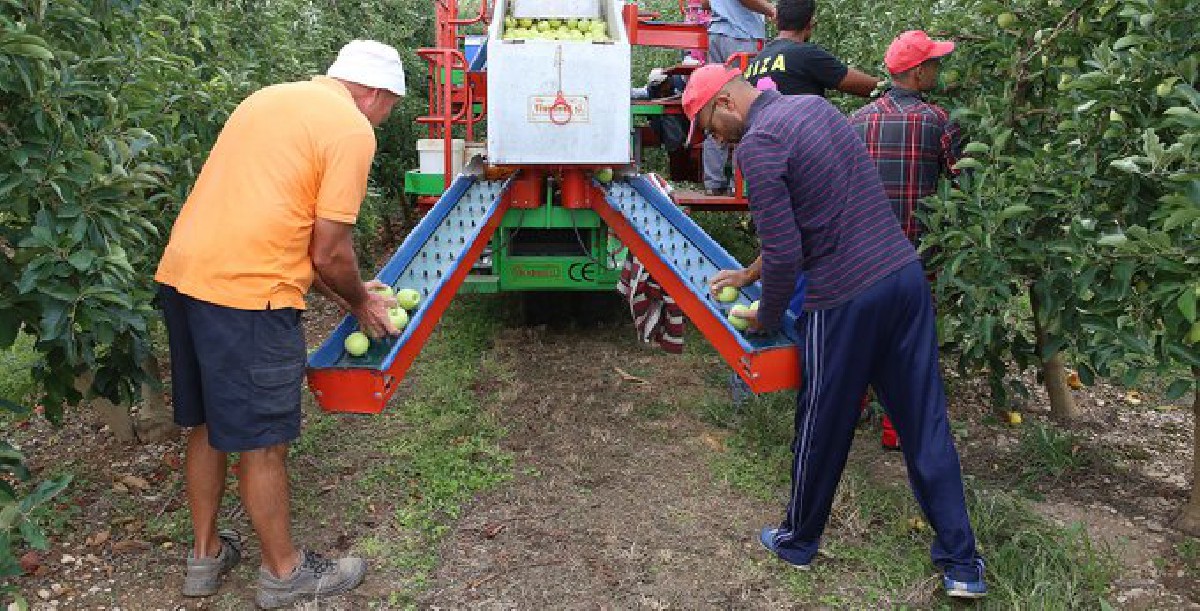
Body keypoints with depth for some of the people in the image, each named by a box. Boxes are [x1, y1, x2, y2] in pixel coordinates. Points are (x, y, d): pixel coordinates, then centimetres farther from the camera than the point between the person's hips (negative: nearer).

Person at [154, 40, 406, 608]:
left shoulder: (269, 98, 19)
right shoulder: (352, 130, -7)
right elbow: (330, 252, -9)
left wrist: (346, 292, 24)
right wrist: (361, 304, 11)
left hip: (181, 273, 9)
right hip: (247, 291, -9)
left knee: (206, 425, 21)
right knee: (261, 441, 6)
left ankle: (206, 555, 37)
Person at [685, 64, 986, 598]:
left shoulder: (757, 145, -12)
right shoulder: (815, 105, 15)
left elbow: (784, 255, -15)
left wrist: (765, 319, 3)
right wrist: (750, 273, 29)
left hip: (845, 299, -7)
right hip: (907, 274, 8)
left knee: (822, 430, 12)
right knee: (926, 422, 12)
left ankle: (798, 541, 34)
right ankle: (961, 564, 20)